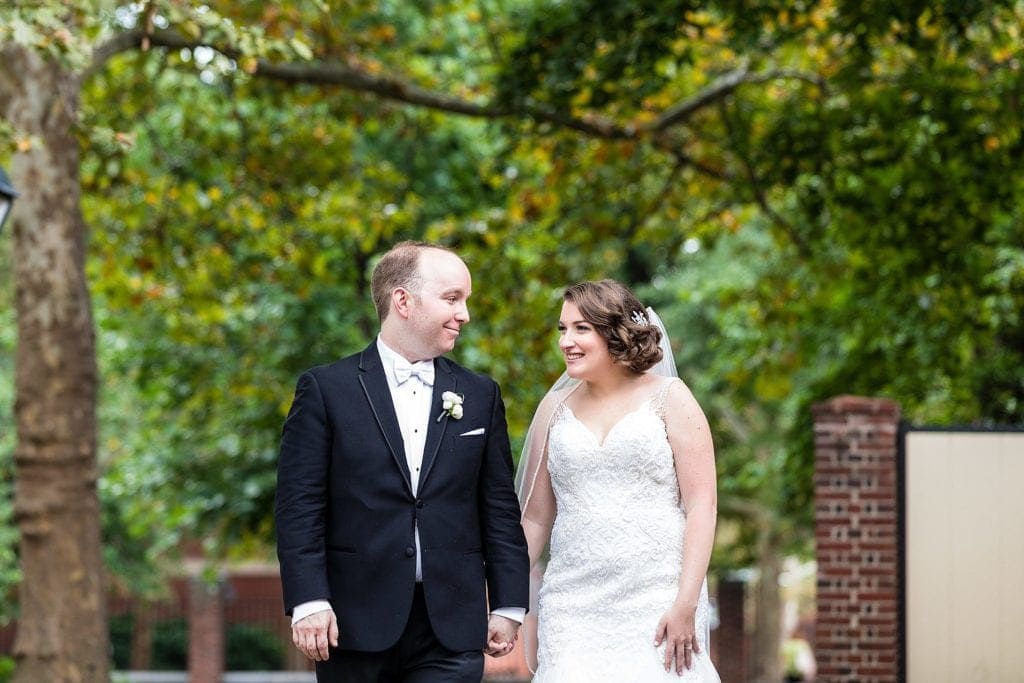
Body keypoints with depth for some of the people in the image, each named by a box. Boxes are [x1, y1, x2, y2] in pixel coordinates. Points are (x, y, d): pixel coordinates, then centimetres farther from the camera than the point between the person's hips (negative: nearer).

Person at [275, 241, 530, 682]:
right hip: (356, 625, -2)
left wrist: (509, 607, 7)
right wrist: (308, 601, -12)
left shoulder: (480, 396, 12)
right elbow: (300, 507, -4)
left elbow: (499, 509, 12)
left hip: (451, 631, 2)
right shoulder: (326, 390, 1)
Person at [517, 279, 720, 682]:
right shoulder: (555, 408, 11)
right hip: (573, 607, 2)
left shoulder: (669, 398, 3)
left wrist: (686, 606, -11)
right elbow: (535, 518, 14)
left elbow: (702, 504, -3)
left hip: (656, 600, -2)